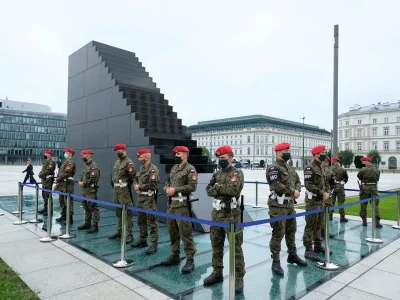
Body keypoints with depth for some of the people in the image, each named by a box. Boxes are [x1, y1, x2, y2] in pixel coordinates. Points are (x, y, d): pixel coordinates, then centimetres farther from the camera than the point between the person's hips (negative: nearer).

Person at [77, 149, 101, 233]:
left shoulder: (94, 166, -15)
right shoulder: (86, 166, 17)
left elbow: (93, 179, -23)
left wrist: (83, 184, -15)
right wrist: (80, 182, 5)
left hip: (91, 191, -10)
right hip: (85, 190, 10)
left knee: (93, 208, -5)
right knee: (86, 207, 16)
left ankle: (95, 225, -1)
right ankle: (87, 223, 27)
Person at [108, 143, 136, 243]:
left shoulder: (128, 162, -13)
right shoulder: (117, 162, 16)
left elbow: (132, 176, -18)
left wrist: (127, 185, -10)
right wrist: (113, 182, 13)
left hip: (124, 191, -9)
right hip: (116, 190, 9)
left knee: (127, 212, -5)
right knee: (118, 212, 17)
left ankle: (130, 234, 0)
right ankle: (119, 231, 29)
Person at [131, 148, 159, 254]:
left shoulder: (153, 169, -16)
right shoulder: (141, 168, 14)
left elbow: (152, 185, -24)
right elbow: (135, 179, 20)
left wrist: (140, 187, -14)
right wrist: (136, 186, -2)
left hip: (149, 199, -10)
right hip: (140, 198, 10)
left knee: (152, 222, -4)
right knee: (141, 221, 18)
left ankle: (154, 244, 1)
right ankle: (142, 240, 32)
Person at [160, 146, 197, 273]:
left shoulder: (190, 169, -9)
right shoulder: (174, 168, 16)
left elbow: (192, 186, -18)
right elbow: (167, 181, 21)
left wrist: (175, 190, -18)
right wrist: (167, 189, -2)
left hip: (182, 205, -8)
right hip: (171, 203, 9)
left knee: (185, 233, -5)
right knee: (172, 231, 15)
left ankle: (190, 260, 4)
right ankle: (174, 255, 29)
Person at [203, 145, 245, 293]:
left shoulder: (237, 173, -6)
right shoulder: (216, 174, 12)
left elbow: (234, 189, -23)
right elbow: (209, 191, 2)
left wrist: (218, 187, -10)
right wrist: (224, 190, -14)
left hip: (231, 215, -6)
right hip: (216, 214, 6)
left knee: (235, 247, 1)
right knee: (216, 245, 14)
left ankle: (239, 277, 11)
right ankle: (217, 272, 28)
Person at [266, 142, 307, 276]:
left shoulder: (290, 168, 14)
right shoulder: (273, 168, -14)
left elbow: (297, 181, 17)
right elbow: (276, 186, -24)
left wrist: (297, 191, -5)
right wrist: (293, 192, -15)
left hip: (290, 204, 9)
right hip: (278, 206, -9)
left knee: (291, 231, 20)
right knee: (278, 234, -3)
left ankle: (292, 255, 36)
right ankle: (275, 262, 7)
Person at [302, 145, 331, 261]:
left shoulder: (321, 168, 15)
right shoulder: (310, 167, -14)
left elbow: (325, 183, 17)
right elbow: (308, 185, -22)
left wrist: (327, 192, -3)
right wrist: (322, 193, -20)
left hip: (321, 200, 9)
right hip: (312, 201, -9)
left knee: (319, 225, 16)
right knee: (311, 226, -5)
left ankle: (318, 246, 28)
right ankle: (308, 250, 1)